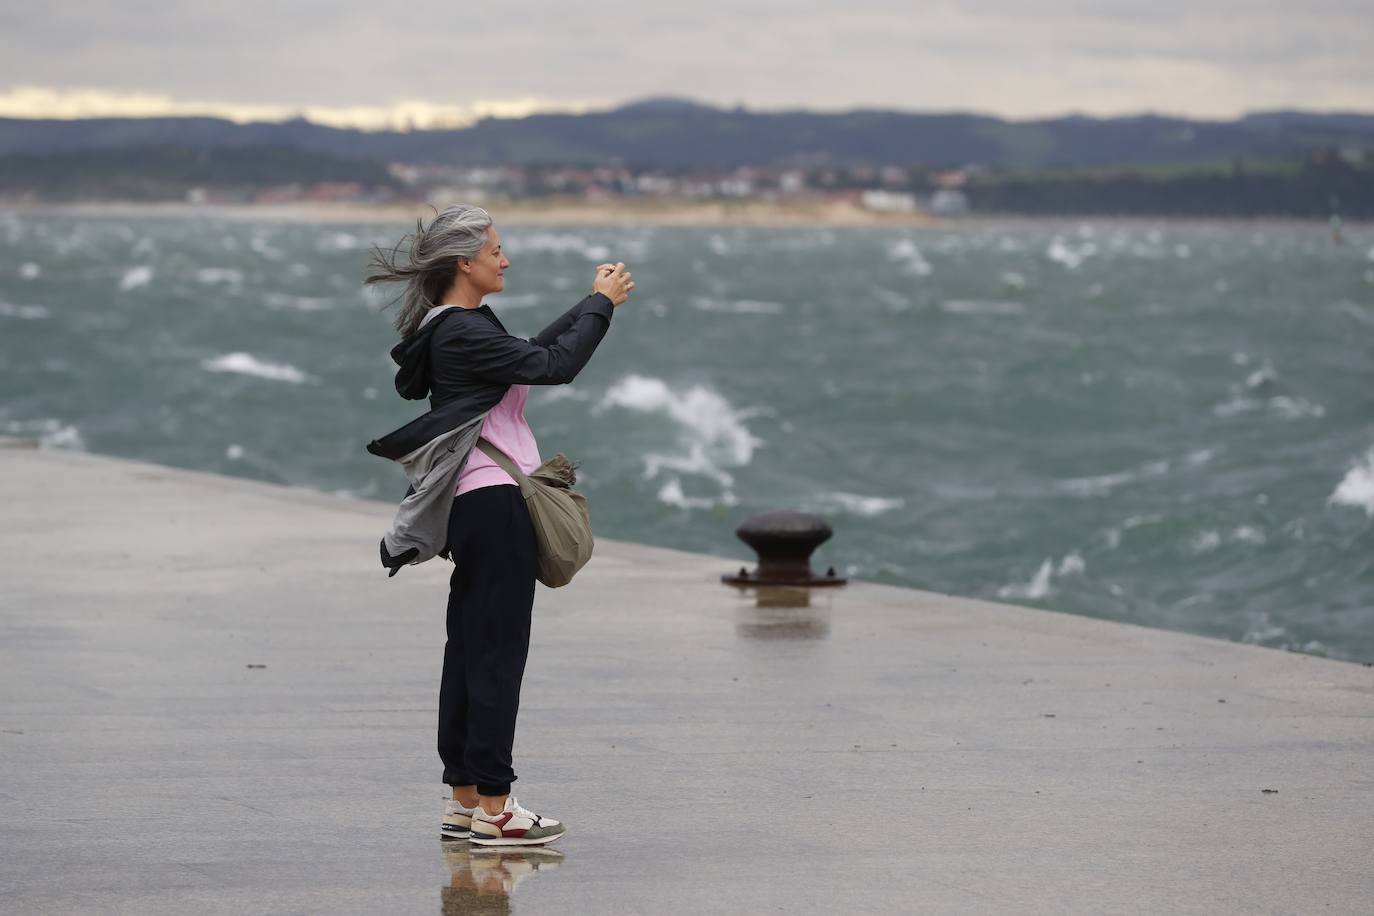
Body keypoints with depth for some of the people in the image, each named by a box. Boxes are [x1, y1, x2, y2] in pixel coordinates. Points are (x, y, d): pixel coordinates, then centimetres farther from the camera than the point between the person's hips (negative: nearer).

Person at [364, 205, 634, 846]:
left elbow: (535, 353, 24)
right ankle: (492, 809, -6)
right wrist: (601, 305, -7)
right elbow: (554, 367, -18)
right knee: (498, 653, -7)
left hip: (472, 506, 10)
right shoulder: (461, 333, -16)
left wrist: (593, 302, 21)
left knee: (470, 649, 11)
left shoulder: (455, 328, 14)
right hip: (496, 504, -10)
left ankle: (465, 801, 15)